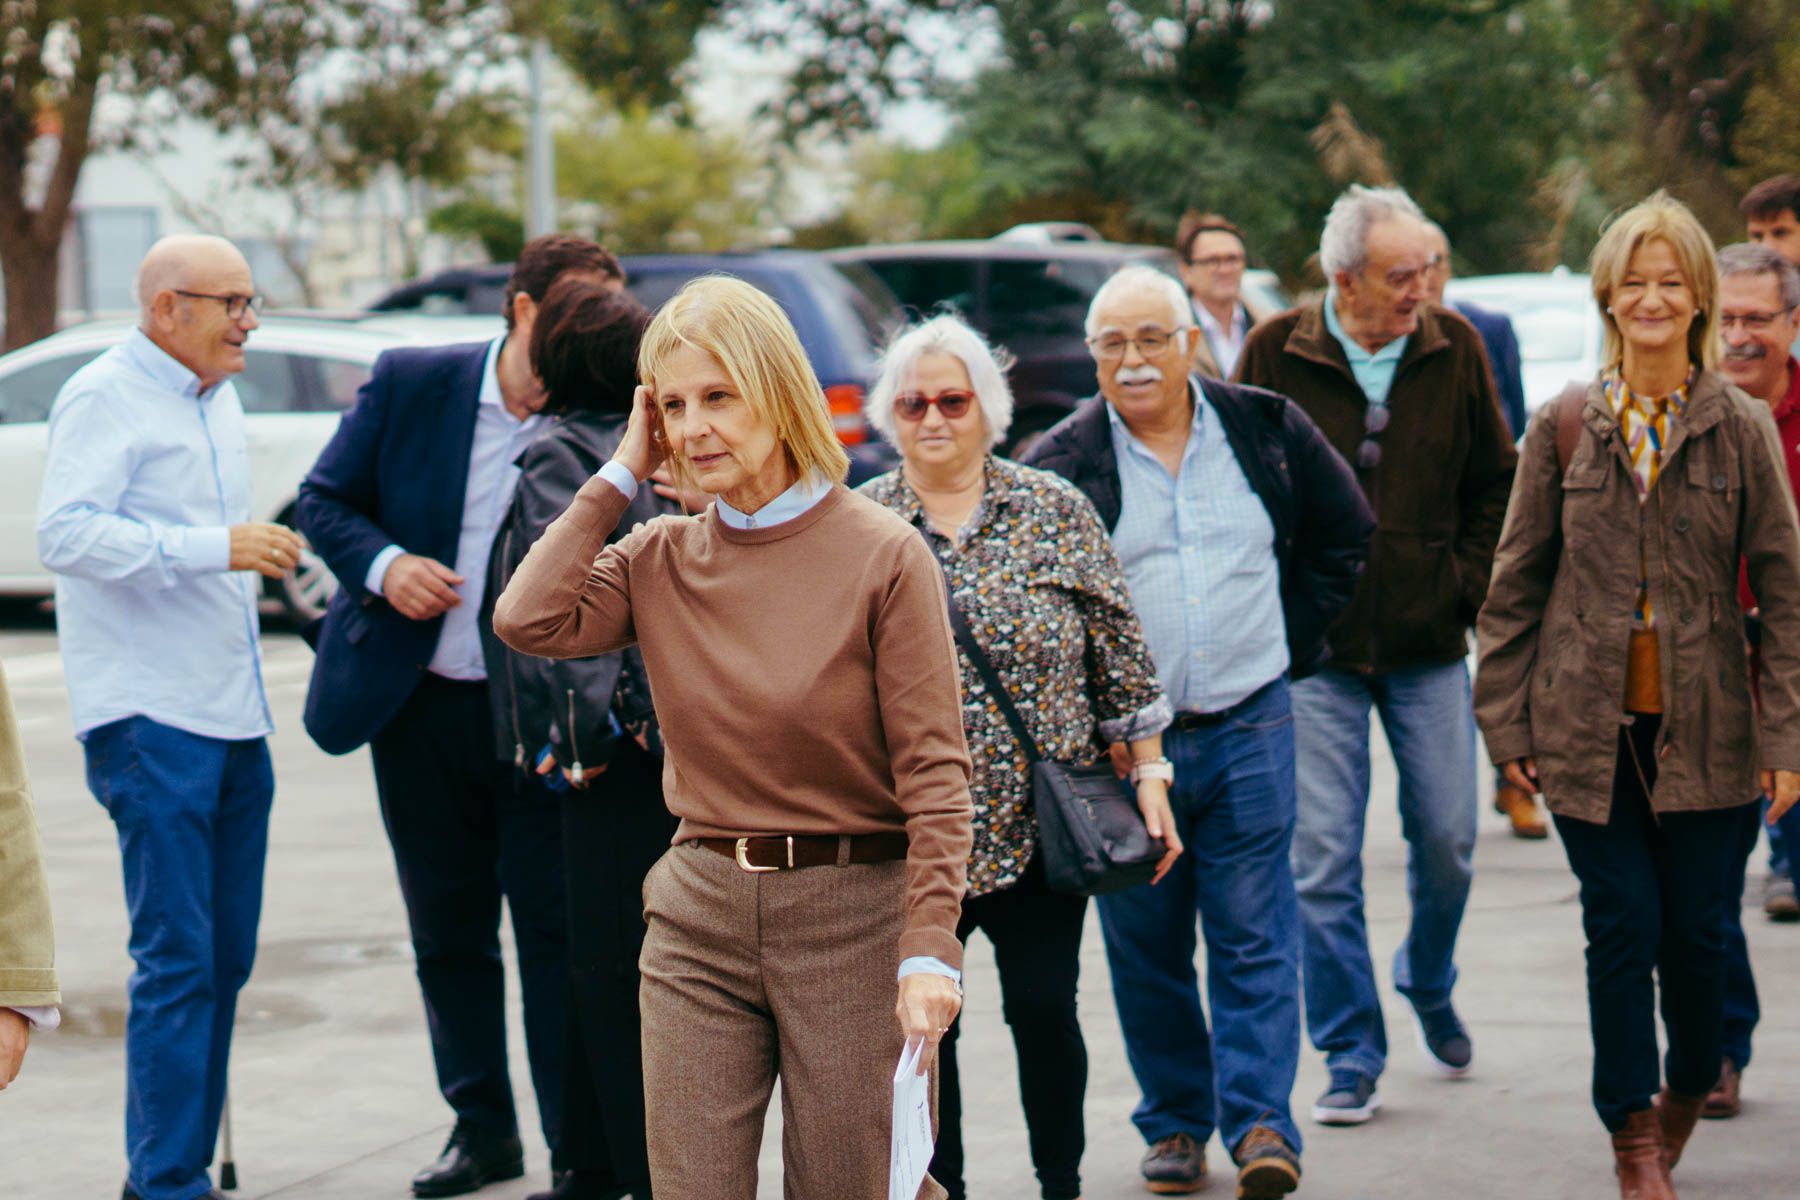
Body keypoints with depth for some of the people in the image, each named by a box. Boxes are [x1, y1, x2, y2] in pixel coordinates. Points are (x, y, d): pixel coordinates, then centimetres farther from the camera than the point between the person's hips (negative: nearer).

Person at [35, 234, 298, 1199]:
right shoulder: (105, 397, -9)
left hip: (232, 715, 8)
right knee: (177, 962, -10)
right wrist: (213, 548, -26)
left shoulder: (216, 399, 18)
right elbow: (65, 533, -21)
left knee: (224, 959, 9)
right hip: (151, 719, -8)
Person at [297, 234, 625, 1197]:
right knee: (448, 930, 13)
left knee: (554, 931, -2)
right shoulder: (409, 386, -3)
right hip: (419, 706, 3)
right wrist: (383, 565, -13)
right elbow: (324, 499, 5)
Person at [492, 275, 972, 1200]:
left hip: (850, 915, -4)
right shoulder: (659, 560, 6)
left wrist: (930, 948, -16)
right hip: (700, 914, 4)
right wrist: (622, 475, -2)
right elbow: (528, 620, -11)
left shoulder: (884, 555, -7)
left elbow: (933, 768, -9)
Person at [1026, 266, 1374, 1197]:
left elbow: (1344, 532, 17)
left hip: (1249, 727, 1)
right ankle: (1175, 1122, 18)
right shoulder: (1064, 463, -3)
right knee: (1145, 948, 6)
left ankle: (1260, 1122, 0)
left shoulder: (1265, 431, 3)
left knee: (1255, 937, -1)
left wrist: (1293, 636, 9)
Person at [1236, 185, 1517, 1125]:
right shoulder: (1276, 353, -6)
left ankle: (1429, 989, 36)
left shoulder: (1454, 349, 0)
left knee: (1447, 841, 7)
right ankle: (1352, 1054, 8)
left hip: (1428, 643, 2)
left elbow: (1495, 482, 12)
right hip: (1314, 644, -2)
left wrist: (1466, 583, 3)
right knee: (1323, 859, -2)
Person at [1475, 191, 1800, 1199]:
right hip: (1589, 726, 0)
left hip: (1705, 727, 0)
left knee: (1696, 929, 5)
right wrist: (1508, 719, 4)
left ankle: (1689, 1087, 32)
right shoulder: (1564, 429, 2)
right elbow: (1518, 582, 7)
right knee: (1622, 926, -1)